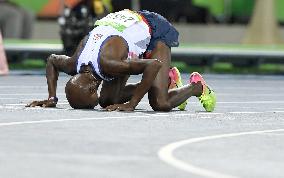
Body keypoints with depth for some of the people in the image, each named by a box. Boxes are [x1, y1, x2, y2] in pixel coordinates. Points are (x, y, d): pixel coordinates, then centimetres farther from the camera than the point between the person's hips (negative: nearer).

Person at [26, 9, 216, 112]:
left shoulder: (106, 64, -41)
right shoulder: (74, 64, -20)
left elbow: (155, 65, -45)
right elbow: (52, 60, 6)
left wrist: (131, 104, -40)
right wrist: (52, 98, -4)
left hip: (154, 31, -8)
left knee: (160, 104, -22)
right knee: (108, 100, 3)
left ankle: (197, 86, 10)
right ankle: (169, 79, 20)